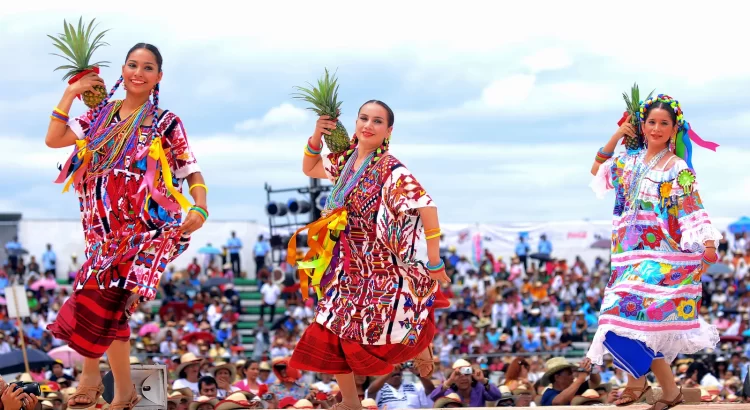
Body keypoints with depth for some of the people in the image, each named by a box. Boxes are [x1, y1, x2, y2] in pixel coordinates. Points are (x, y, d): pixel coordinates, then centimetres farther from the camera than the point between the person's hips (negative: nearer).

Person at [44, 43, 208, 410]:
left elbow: (191, 171, 0)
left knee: (99, 295, -18)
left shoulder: (165, 123, 1)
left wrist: (199, 208, -18)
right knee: (110, 307, 3)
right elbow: (54, 139, 7)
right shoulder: (101, 115, 12)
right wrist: (70, 94, 3)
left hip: (144, 227, -5)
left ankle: (90, 376, -5)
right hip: (106, 227, 5)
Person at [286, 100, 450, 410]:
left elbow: (426, 207, -21)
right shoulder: (346, 159, 4)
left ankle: (420, 342, 25)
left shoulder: (391, 170, -19)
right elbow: (310, 169, 22)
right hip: (349, 268, 7)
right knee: (333, 331, 5)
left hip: (381, 269, -7)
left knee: (373, 331, -8)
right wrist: (316, 137, 2)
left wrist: (434, 263, -19)